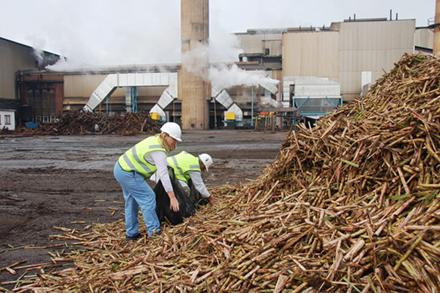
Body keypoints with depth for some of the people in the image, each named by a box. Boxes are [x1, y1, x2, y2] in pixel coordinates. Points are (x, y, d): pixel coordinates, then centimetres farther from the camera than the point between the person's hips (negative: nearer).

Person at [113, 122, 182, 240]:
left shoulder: (155, 139, 6)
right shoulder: (158, 151, -23)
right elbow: (163, 174, -27)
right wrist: (172, 197, -27)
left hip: (121, 167, 11)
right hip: (128, 173, -11)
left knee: (131, 201, 18)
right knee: (148, 198, -6)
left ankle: (131, 233, 29)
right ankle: (154, 232, 0)